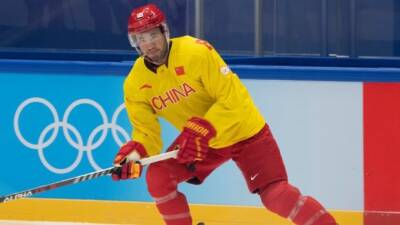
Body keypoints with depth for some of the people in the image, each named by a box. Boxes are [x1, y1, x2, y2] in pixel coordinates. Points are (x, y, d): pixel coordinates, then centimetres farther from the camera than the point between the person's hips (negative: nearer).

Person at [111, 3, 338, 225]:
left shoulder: (196, 52, -26)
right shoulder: (136, 84, -10)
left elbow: (232, 97, -26)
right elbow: (146, 131, -7)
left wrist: (201, 131, -35)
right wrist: (135, 153, -29)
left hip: (243, 131, -5)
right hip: (197, 140, 5)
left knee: (277, 196, -17)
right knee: (158, 177, -13)